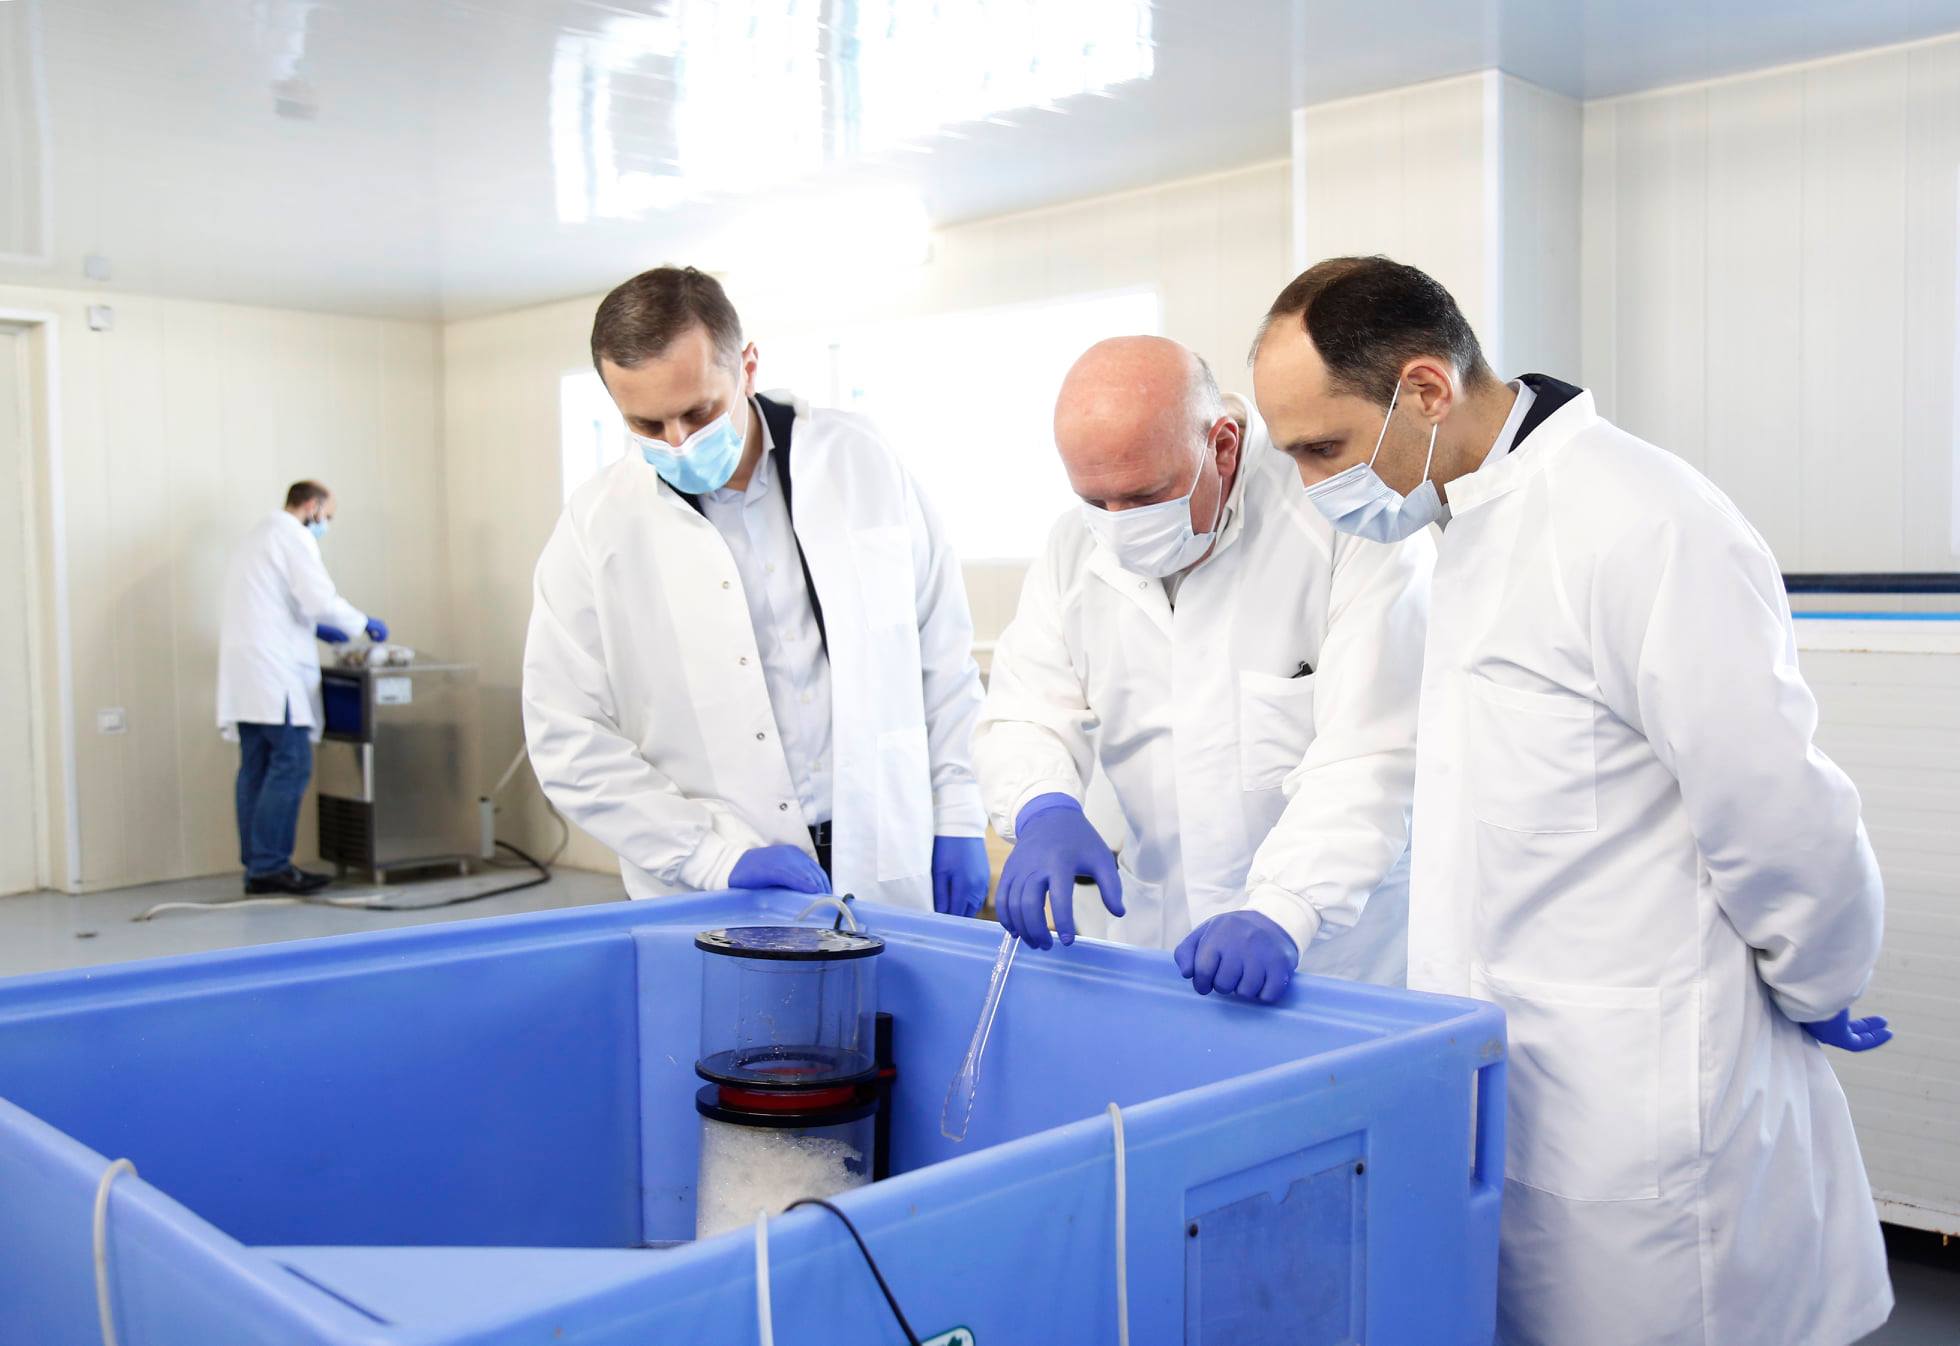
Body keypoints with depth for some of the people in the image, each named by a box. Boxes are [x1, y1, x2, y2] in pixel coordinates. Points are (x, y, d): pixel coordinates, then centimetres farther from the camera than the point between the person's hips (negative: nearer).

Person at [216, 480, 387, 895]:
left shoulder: (259, 535, 25)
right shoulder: (293, 535, -5)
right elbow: (320, 599, -14)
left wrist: (316, 628, 28)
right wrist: (365, 624, 0)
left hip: (245, 674, 10)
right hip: (275, 672, -10)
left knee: (256, 769, 7)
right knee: (291, 764, -10)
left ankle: (257, 867, 7)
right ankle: (270, 864, -11)